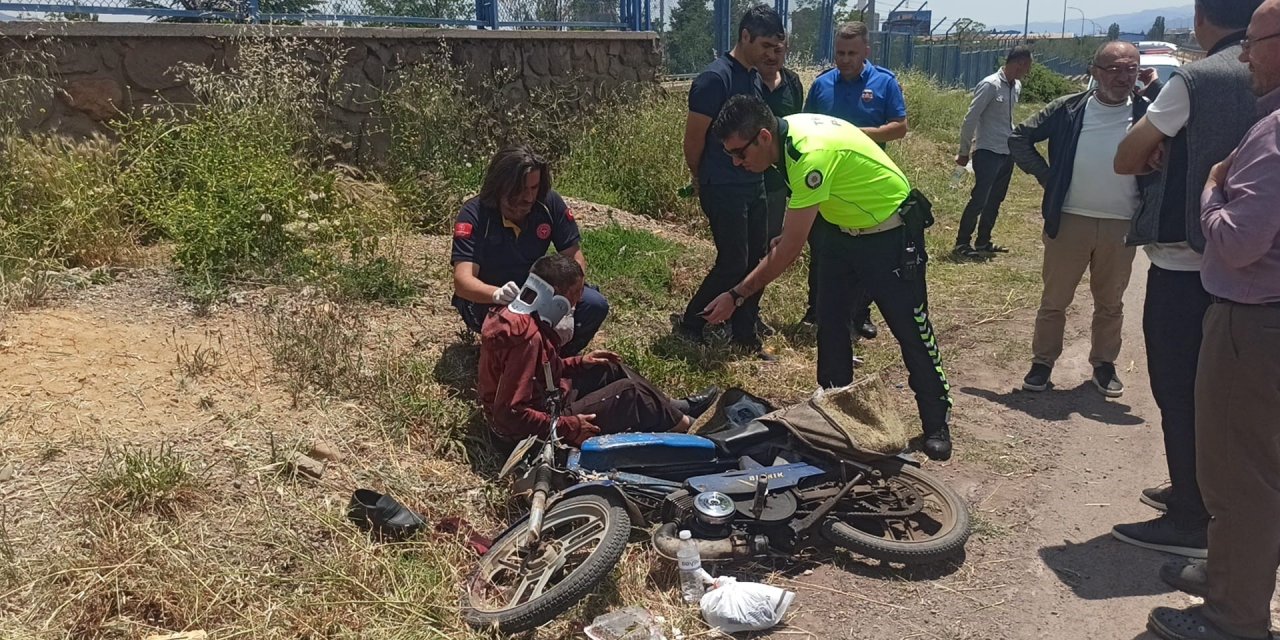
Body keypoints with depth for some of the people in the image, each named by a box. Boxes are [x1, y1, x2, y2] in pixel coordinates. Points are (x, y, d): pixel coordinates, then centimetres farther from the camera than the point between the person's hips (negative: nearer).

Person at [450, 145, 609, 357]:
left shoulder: (550, 204, -14)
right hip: (485, 299, -3)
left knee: (594, 304, -19)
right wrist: (497, 294, -54)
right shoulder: (474, 214, -23)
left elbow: (575, 258, -10)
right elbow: (462, 281, -32)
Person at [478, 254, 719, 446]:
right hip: (539, 430, -10)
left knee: (610, 369, 14)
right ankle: (687, 426, 13)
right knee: (628, 392, -8)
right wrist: (567, 428, -26)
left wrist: (577, 363, 10)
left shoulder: (515, 314, -2)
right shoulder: (528, 337, -32)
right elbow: (509, 414, -33)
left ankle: (677, 407, 24)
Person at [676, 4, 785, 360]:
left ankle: (745, 336, 21)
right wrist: (702, 181, 1)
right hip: (724, 190, -8)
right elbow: (693, 139, -13)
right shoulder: (715, 79, -17)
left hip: (754, 186, 8)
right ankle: (689, 325, 14)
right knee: (733, 264, -4)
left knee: (756, 260, 10)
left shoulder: (755, 78, 9)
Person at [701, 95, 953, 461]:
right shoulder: (788, 129, -9)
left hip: (891, 236, -9)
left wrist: (736, 295, -25)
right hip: (842, 229, 9)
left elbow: (789, 252, -31)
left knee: (912, 332, 1)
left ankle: (937, 425, 15)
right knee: (830, 323, 8)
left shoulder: (811, 156, -36)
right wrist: (789, 235, 2)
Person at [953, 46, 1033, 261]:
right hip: (988, 153, -8)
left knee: (995, 200, 13)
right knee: (979, 199, -7)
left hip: (1007, 152, 8)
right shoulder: (990, 85, -14)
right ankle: (961, 244, 1)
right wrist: (964, 152, -9)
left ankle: (983, 243, 23)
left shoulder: (1016, 86, 9)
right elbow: (970, 119, -13)